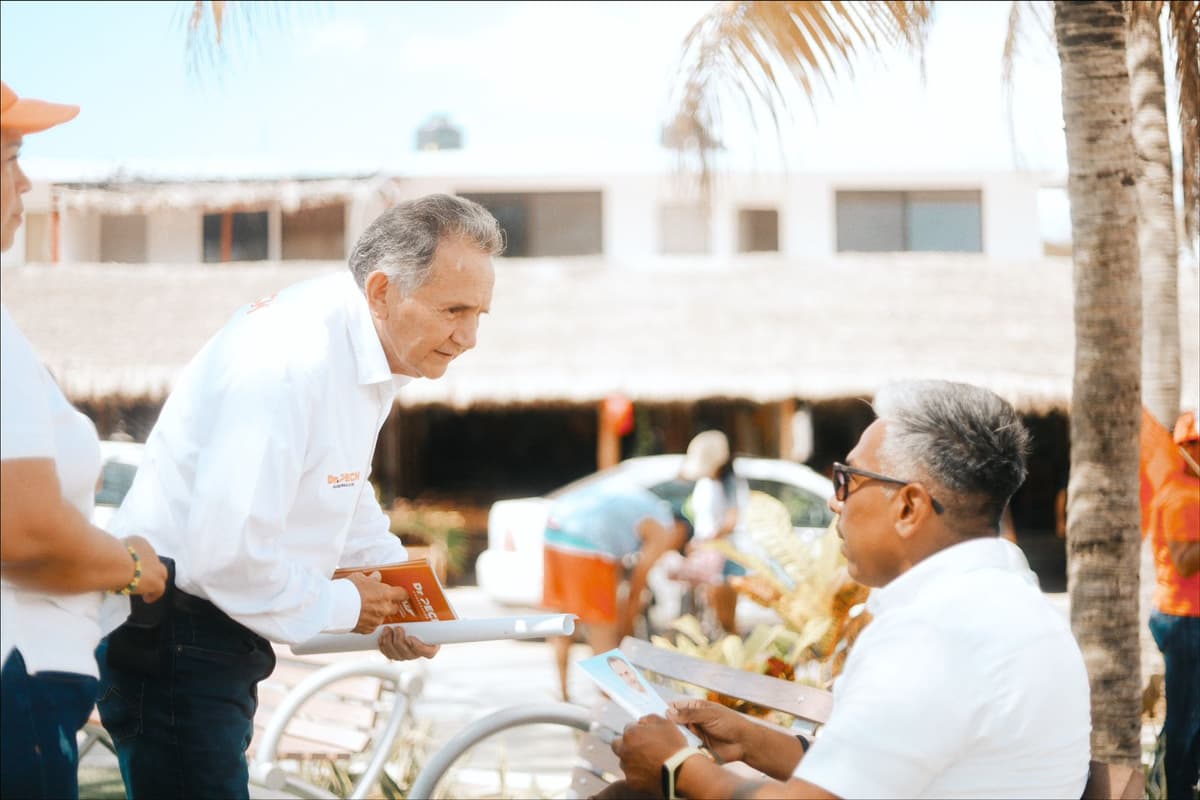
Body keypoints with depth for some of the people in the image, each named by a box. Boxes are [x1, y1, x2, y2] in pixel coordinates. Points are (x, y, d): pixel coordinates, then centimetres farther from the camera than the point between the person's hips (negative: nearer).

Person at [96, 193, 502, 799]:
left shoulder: (370, 345, 6)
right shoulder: (292, 362, -27)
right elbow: (225, 552, -31)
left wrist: (396, 579, 7)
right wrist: (341, 607, -15)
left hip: (224, 635, 10)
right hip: (171, 636, -10)